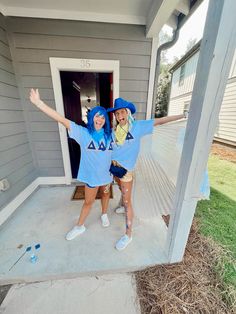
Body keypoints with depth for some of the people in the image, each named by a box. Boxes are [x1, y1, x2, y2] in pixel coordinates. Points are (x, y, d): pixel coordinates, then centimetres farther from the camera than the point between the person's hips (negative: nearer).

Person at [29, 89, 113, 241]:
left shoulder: (110, 134, -6)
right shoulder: (83, 132, -13)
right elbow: (62, 119, -19)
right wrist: (39, 103, -22)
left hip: (106, 173, 2)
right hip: (91, 174, -2)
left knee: (105, 194, 25)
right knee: (88, 201, 15)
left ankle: (104, 214, 56)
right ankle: (79, 226, 43)